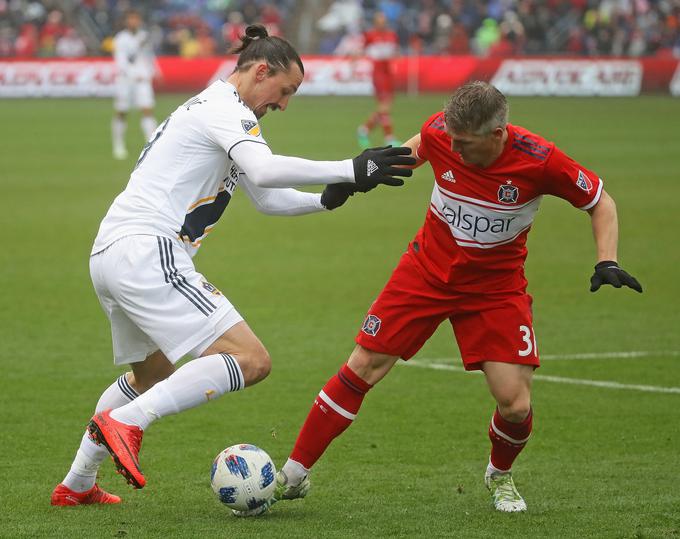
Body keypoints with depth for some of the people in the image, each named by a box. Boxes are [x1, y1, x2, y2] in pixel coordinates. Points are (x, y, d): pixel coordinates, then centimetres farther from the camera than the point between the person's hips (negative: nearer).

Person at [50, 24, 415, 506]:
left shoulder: (211, 109, 26)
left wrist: (326, 199, 14)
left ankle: (76, 486, 37)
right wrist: (351, 169, -20)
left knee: (151, 374, 32)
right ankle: (125, 422, -22)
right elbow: (265, 171, -25)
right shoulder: (225, 107, -6)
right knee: (251, 360, -17)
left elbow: (266, 199, 29)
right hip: (148, 253, -11)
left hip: (110, 256, 11)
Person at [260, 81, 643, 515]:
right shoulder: (440, 132, -19)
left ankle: (500, 475, 24)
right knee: (362, 369, -5)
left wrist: (607, 263, -20)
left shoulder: (539, 160, -26)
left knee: (516, 406, -11)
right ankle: (294, 476, 6)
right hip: (427, 270, 2)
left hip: (496, 287, -1)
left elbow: (600, 201, -9)